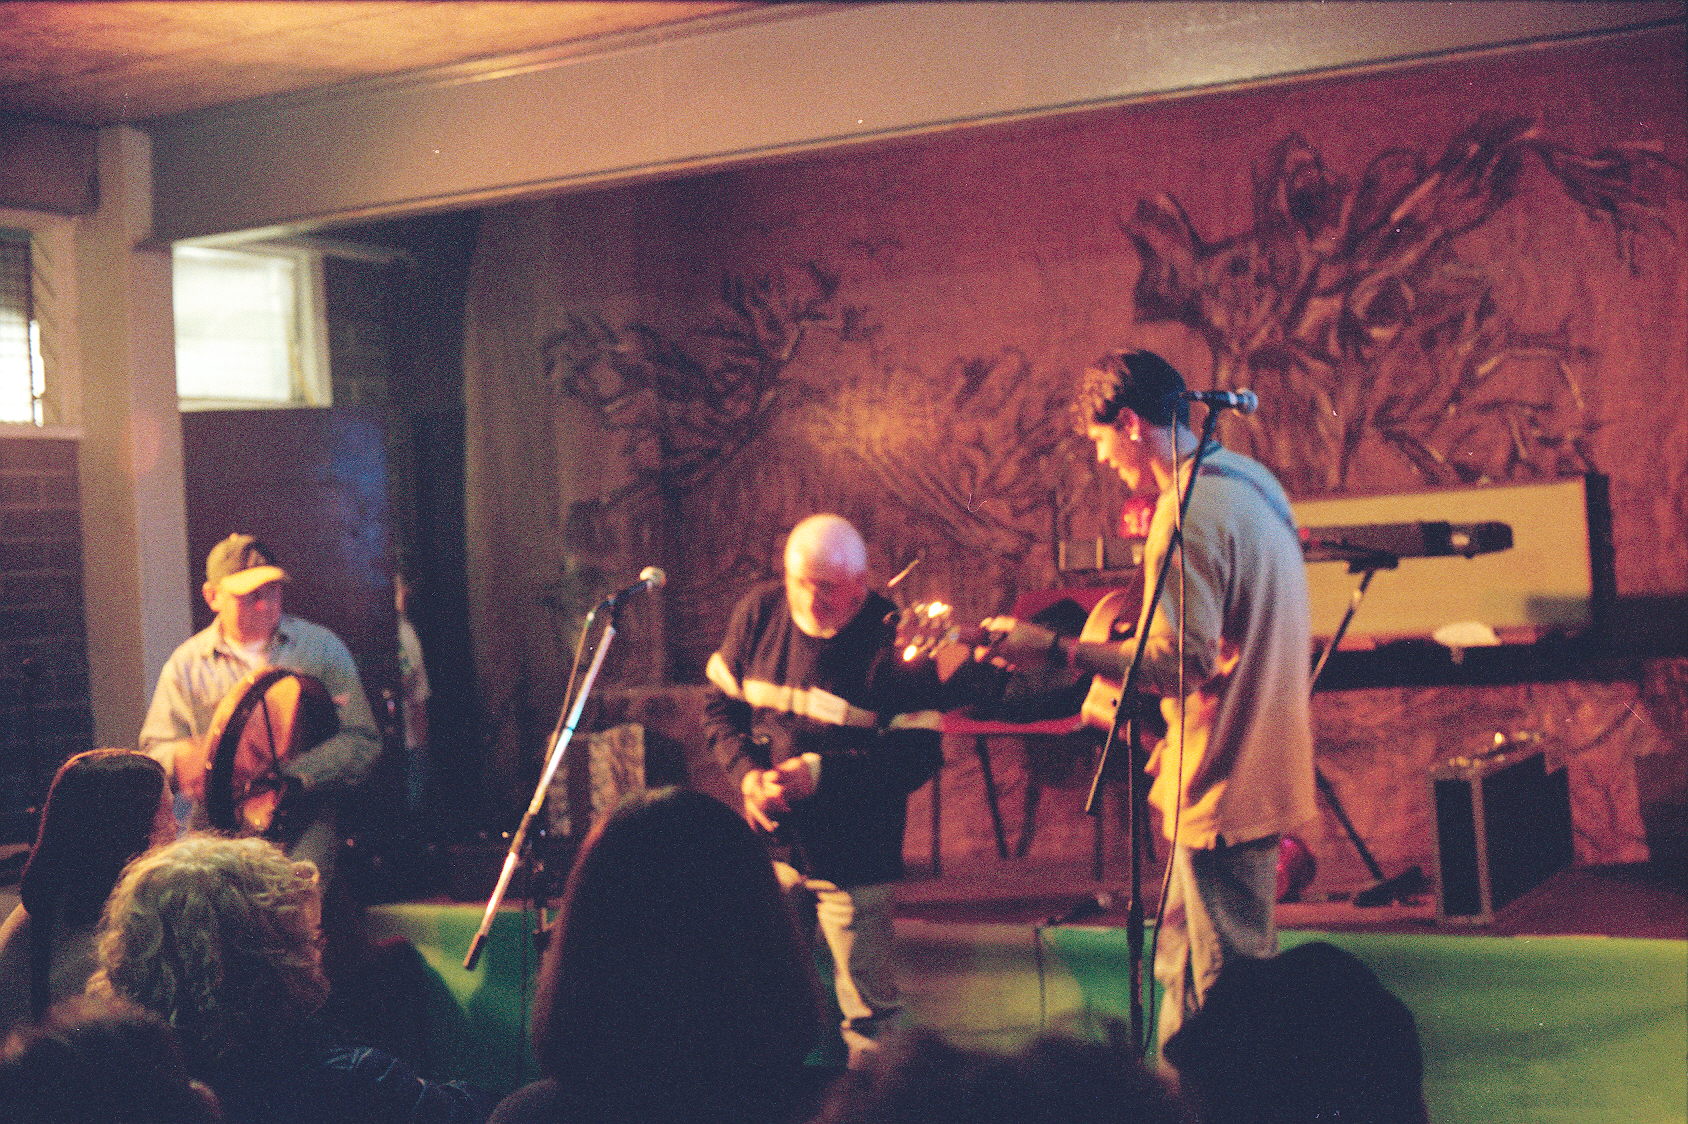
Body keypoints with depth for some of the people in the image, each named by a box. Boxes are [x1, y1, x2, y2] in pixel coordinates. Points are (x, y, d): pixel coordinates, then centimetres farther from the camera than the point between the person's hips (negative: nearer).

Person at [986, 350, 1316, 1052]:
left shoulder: (1187, 514, -21)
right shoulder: (1252, 480, 10)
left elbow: (1178, 664, -25)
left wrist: (1051, 647, -21)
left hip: (1223, 786, -10)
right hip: (1261, 767, 10)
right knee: (1181, 962, 20)